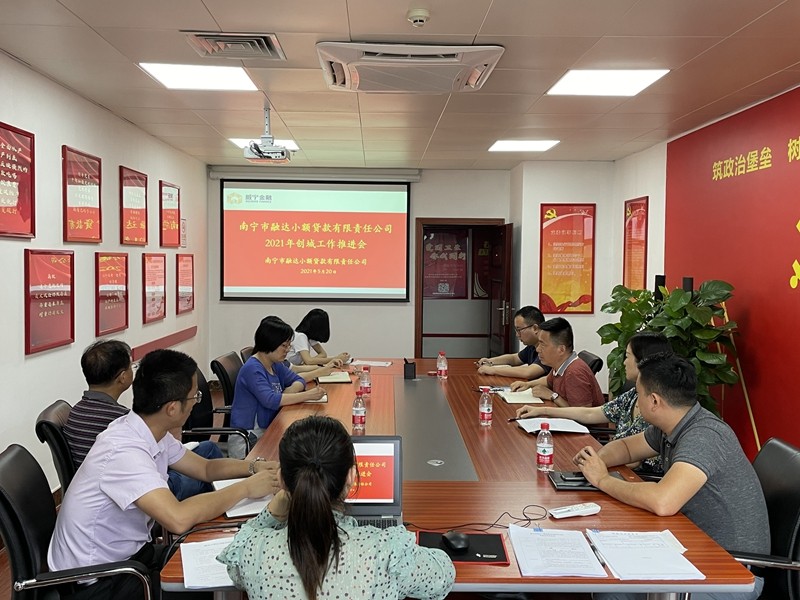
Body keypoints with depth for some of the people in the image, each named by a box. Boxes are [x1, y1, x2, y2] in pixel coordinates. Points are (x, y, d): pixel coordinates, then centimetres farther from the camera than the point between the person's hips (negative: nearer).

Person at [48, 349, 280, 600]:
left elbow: (205, 468, 11)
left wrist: (255, 467, -7)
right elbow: (179, 519, -42)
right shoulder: (124, 451, -31)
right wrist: (246, 488, -29)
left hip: (126, 555, 8)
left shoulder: (152, 432, -3)